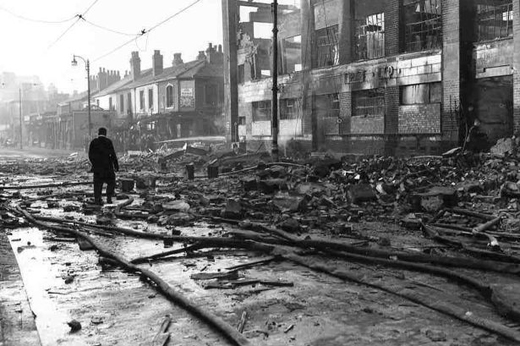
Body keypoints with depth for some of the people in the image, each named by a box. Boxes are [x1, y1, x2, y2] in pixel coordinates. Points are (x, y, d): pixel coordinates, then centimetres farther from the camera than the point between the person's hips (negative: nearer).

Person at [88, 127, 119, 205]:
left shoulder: (93, 142, 2)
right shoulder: (108, 142, -6)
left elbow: (90, 155, 5)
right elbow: (113, 155, -8)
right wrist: (116, 166, -3)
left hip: (97, 167, 3)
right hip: (107, 166, -3)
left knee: (97, 184, 8)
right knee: (111, 182, 13)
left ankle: (97, 200, 5)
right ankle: (109, 198, 5)